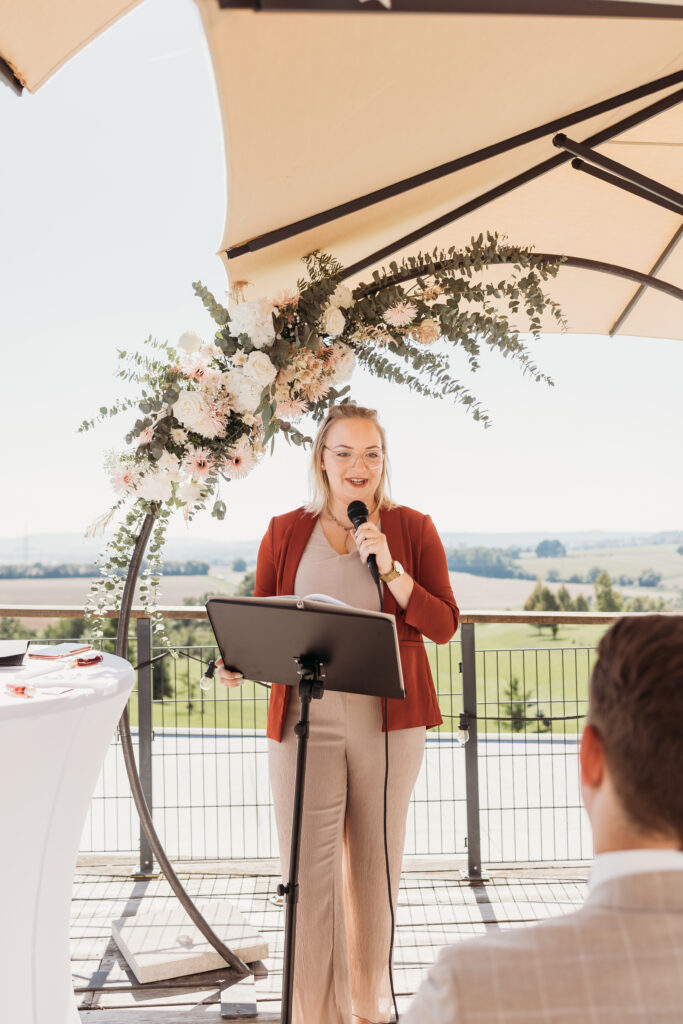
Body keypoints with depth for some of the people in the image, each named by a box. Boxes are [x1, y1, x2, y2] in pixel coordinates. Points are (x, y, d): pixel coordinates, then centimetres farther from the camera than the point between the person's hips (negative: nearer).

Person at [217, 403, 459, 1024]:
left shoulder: (412, 529, 3)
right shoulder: (285, 533, 6)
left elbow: (444, 625, -4)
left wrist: (389, 568, -16)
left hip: (388, 722, 0)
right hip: (305, 721, 0)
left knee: (373, 866, 14)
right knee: (308, 871, 0)